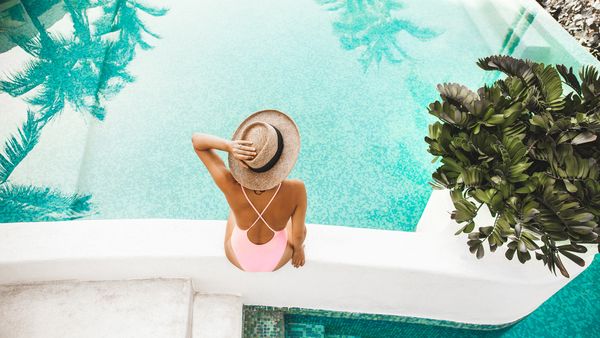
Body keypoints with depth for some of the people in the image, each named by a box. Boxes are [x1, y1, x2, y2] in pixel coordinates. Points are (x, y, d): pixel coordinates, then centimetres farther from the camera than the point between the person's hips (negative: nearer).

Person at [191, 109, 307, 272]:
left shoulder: (231, 185, -37)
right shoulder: (296, 189, -38)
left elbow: (196, 139, -24)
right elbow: (298, 236, -21)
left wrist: (229, 145, -44)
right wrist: (298, 249, 3)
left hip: (238, 257, 1)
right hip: (277, 259, -1)